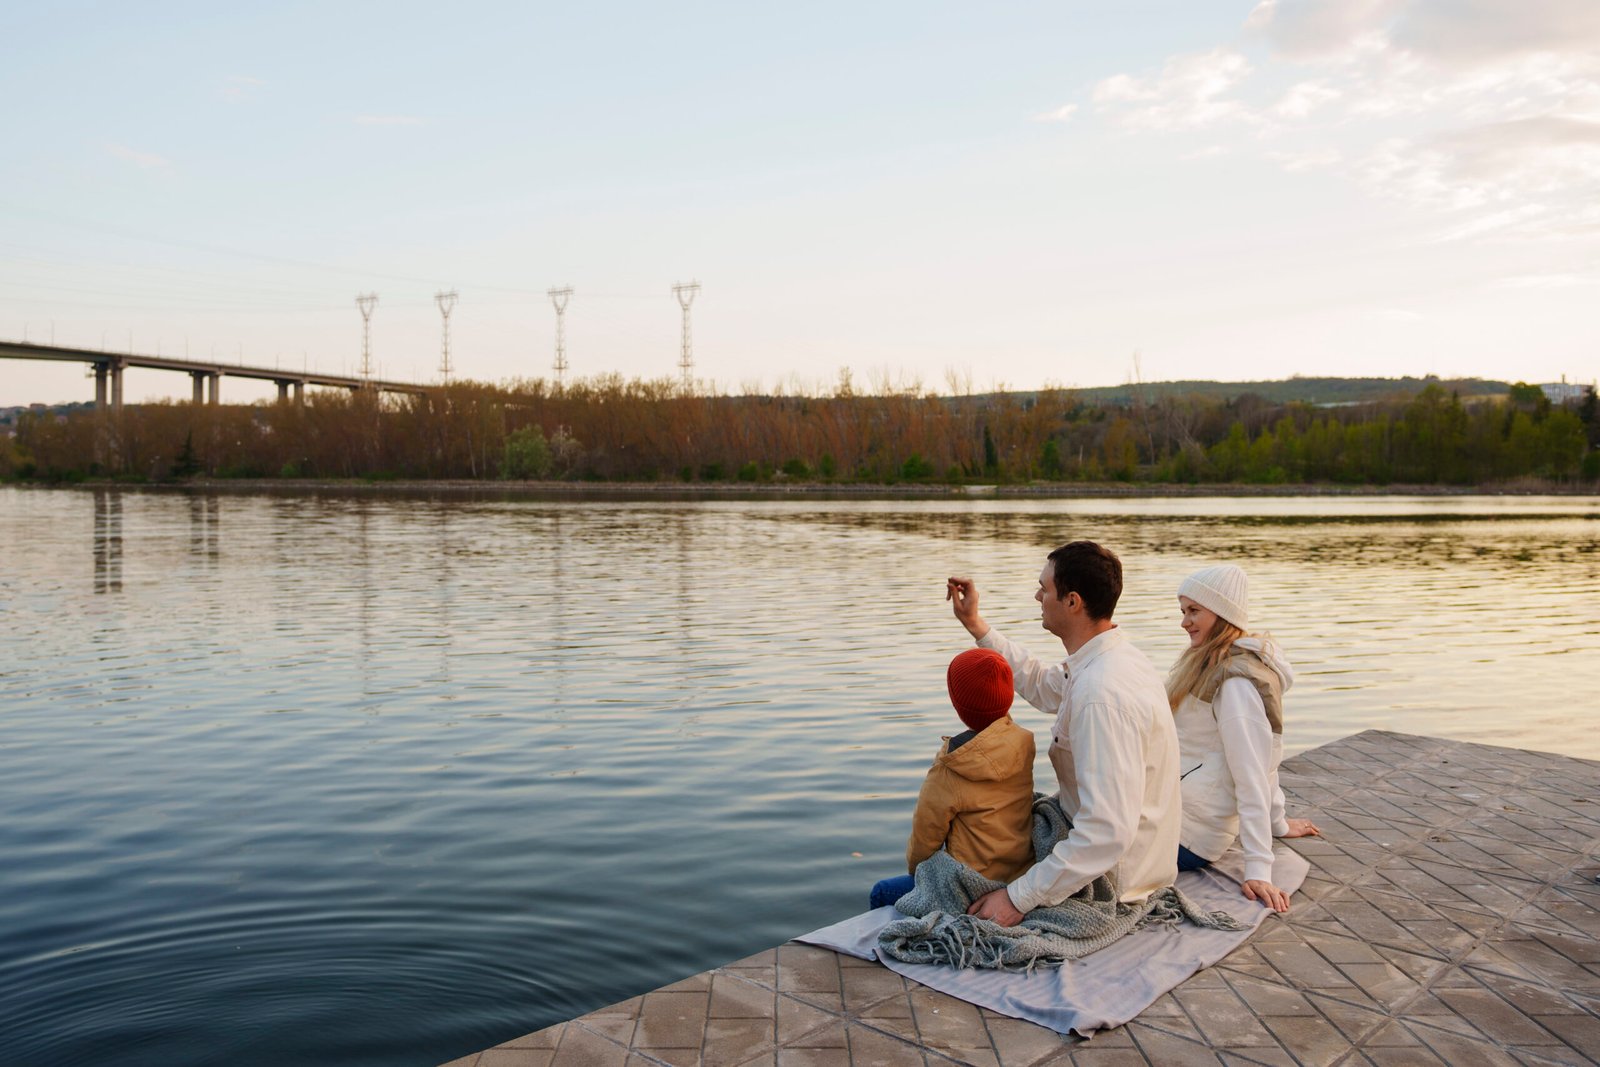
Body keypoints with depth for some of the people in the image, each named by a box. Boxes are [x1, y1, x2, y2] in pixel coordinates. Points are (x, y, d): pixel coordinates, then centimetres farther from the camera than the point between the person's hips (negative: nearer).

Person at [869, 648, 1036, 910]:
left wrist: (914, 869, 9)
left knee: (881, 893, 19)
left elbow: (924, 841, -10)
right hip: (1023, 875, 7)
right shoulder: (1022, 746, -12)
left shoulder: (949, 773, -26)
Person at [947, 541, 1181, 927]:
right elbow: (1041, 685, 21)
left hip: (1110, 878, -10)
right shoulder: (1110, 657, 1)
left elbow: (1109, 831, -35)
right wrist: (974, 624, 17)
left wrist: (1019, 898, -31)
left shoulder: (1102, 696, -32)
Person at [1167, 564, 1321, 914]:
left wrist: (1258, 869, -22)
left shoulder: (1234, 683, -18)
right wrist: (1278, 823, 24)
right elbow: (1263, 755, 17)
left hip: (1185, 835, -10)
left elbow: (1252, 776, -20)